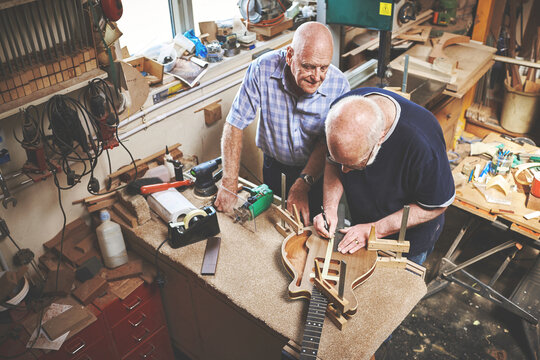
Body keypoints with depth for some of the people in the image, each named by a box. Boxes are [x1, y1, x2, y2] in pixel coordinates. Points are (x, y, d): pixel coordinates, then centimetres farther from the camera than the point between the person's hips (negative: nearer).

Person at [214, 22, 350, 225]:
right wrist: (229, 185, -25)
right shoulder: (263, 69, -25)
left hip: (315, 170, 0)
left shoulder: (339, 85, -24)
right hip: (274, 167, 1)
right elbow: (235, 124, -22)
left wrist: (302, 185, -32)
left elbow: (327, 143, -19)